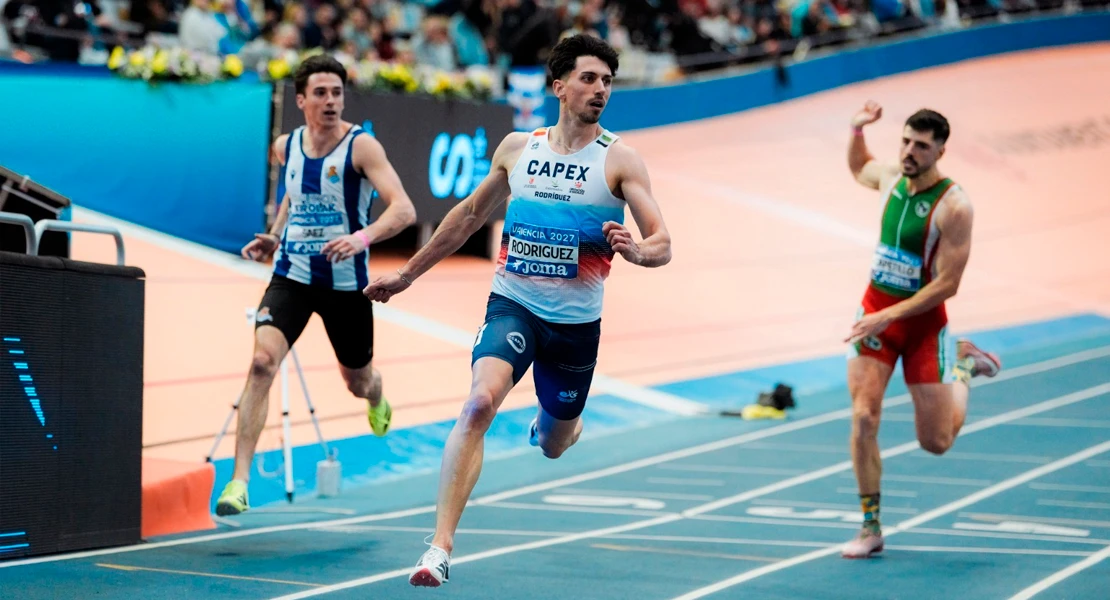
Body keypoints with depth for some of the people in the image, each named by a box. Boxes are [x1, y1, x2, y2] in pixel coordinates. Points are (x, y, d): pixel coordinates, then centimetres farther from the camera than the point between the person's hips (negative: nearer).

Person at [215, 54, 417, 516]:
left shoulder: (361, 146, -14)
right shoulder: (286, 147, 1)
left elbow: (403, 209, -24)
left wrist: (363, 237, -41)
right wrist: (274, 236, 10)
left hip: (346, 282, -2)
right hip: (292, 275, 2)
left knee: (358, 381, 16)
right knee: (262, 361, -21)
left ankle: (377, 401, 59)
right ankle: (239, 480, -21)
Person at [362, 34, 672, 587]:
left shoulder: (619, 160, -6)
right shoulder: (516, 147, 3)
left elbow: (662, 245, -11)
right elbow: (470, 215, 18)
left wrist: (634, 250, -35)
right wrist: (407, 274, 22)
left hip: (576, 321, 0)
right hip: (513, 306, 0)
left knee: (553, 445, 16)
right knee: (480, 401, -27)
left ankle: (549, 425, 58)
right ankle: (440, 547, -29)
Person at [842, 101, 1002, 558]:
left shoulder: (953, 207, -20)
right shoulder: (890, 178, -2)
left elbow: (947, 285, -21)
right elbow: (859, 167, 24)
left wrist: (888, 316, -24)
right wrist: (857, 130, 4)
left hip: (922, 321, -4)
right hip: (874, 312, 4)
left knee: (936, 442, 6)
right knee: (863, 418, -13)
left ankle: (964, 365, 36)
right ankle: (871, 528, -2)